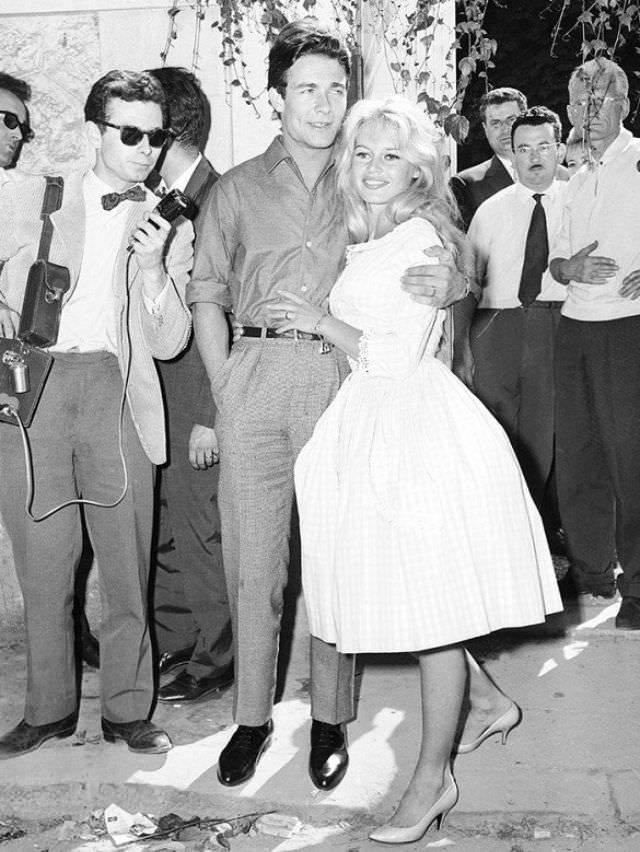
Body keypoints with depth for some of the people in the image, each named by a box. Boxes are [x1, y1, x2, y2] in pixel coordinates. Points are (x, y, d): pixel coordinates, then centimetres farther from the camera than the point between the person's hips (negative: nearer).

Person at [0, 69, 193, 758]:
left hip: (117, 390, 1)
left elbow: (168, 343, 8)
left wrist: (153, 266, -5)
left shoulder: (171, 226, 14)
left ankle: (127, 708, 15)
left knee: (127, 559, 0)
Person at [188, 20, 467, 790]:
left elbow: (436, 264, 10)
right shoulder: (238, 190, 11)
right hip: (257, 374, 1)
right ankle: (251, 717, 18)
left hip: (341, 377, 0)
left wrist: (449, 283, -15)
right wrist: (223, 384, -3)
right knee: (252, 557, 3)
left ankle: (330, 719, 18)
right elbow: (207, 291, 9)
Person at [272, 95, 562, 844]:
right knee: (401, 592, 13)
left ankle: (433, 777, 14)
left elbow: (399, 355, -15)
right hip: (368, 424, 8)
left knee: (431, 599, 0)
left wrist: (321, 321, -9)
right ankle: (491, 701, 35)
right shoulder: (358, 242, 15)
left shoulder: (421, 237, -10)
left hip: (419, 424, -8)